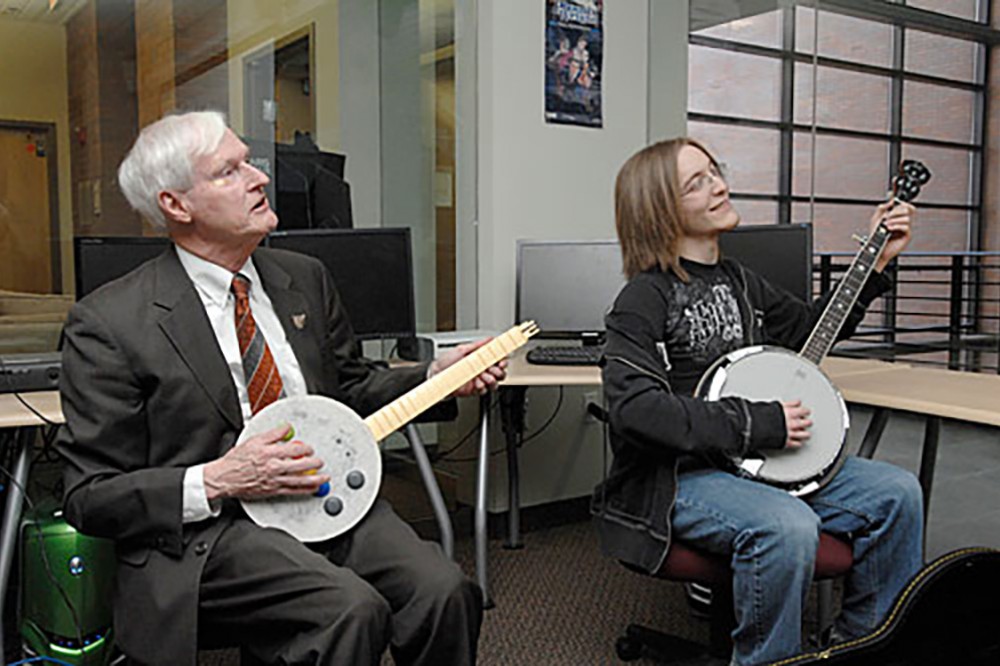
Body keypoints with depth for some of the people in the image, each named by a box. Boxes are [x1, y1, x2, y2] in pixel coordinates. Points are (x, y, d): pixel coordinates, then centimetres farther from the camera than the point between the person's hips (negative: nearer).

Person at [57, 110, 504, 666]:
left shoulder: (305, 278, 10)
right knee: (352, 609, -29)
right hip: (204, 531, -4)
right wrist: (218, 481, -18)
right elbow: (90, 497, -4)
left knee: (444, 592, -21)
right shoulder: (109, 323, -6)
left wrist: (436, 377, 4)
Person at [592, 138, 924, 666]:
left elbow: (810, 328, 27)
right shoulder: (645, 298, -12)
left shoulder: (737, 281, 13)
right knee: (788, 527, -33)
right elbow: (633, 408, -24)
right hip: (676, 480, -8)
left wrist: (876, 261, 17)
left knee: (897, 493, -2)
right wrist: (759, 424, -22)